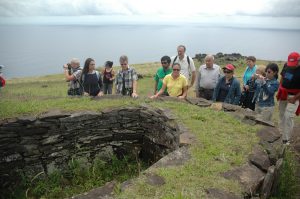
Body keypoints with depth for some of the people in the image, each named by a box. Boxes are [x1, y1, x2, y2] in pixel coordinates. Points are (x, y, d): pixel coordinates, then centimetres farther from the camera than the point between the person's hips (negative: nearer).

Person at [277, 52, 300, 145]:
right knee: (281, 114, 15)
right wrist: (279, 90, 9)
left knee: (288, 116, -10)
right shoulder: (286, 66, 1)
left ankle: (286, 139, 0)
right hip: (283, 95, 6)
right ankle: (281, 133, 33)